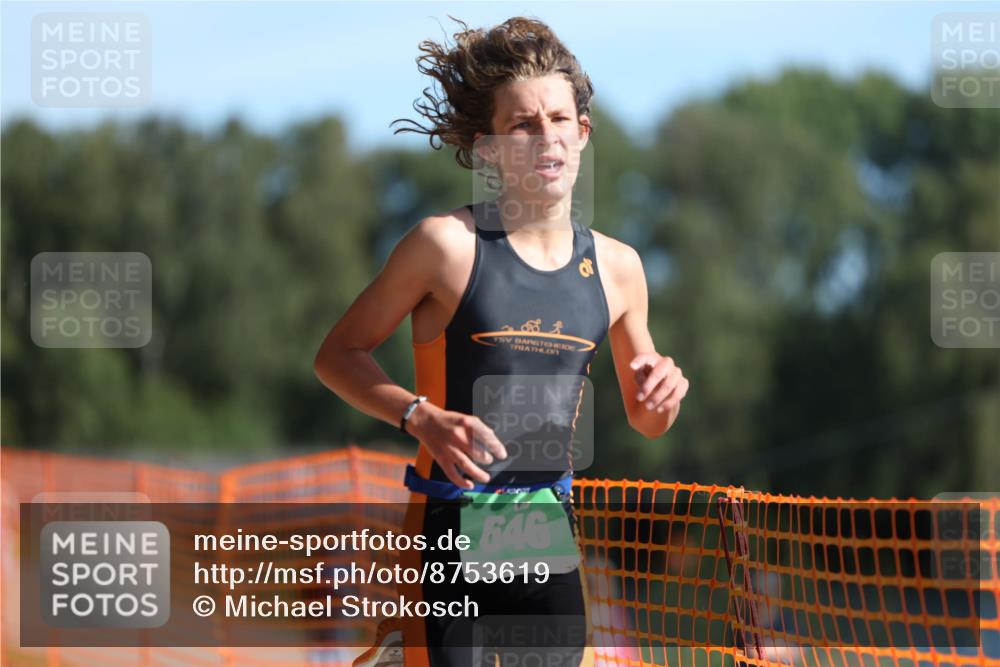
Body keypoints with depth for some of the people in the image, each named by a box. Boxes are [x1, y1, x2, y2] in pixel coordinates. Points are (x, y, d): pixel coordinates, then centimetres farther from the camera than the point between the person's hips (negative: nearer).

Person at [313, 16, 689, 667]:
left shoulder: (617, 266, 5)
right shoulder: (448, 243, -8)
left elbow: (644, 420, 16)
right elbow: (339, 354, -3)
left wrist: (660, 393, -6)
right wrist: (423, 418, -17)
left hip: (550, 539, 5)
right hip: (451, 535, -4)